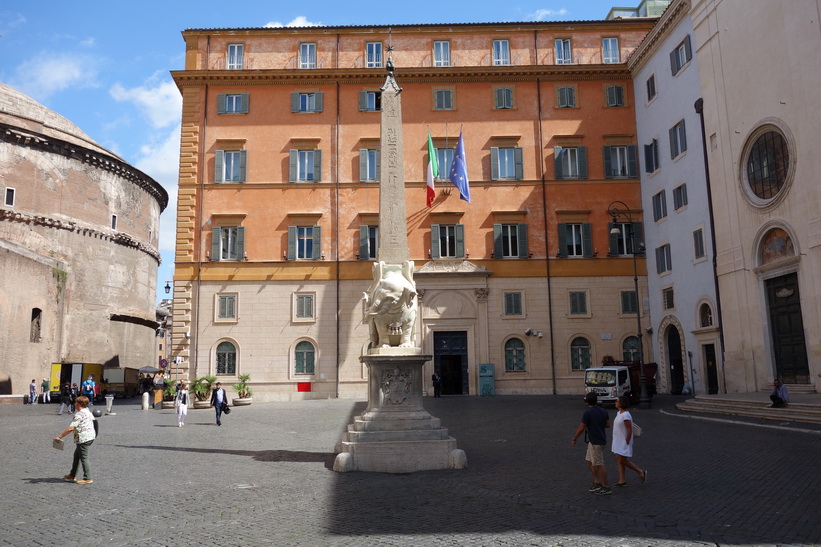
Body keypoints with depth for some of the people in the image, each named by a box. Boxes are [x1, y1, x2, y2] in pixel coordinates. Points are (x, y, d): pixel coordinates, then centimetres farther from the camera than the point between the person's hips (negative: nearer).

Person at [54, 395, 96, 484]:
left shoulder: (79, 415, -18)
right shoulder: (88, 412, 9)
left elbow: (71, 428, -23)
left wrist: (59, 436, -17)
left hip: (83, 439, -10)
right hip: (90, 436, 10)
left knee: (83, 458, -2)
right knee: (77, 455, 21)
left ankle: (88, 478, 3)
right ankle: (72, 476, 32)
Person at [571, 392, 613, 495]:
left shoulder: (587, 413, -18)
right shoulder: (603, 411, 4)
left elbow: (581, 428, -14)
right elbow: (608, 424, 13)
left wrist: (574, 439, -1)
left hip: (595, 442, -9)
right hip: (601, 439, 9)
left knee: (599, 464, -2)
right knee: (589, 460, 18)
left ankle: (606, 488, 3)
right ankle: (597, 482, 21)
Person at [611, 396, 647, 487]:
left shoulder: (626, 415, -21)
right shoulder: (619, 413, 8)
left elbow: (629, 430, -21)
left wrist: (627, 443, -19)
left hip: (624, 442, -9)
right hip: (618, 441, 9)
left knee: (623, 461, -5)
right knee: (619, 460, 9)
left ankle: (641, 472, 11)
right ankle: (622, 481, 15)